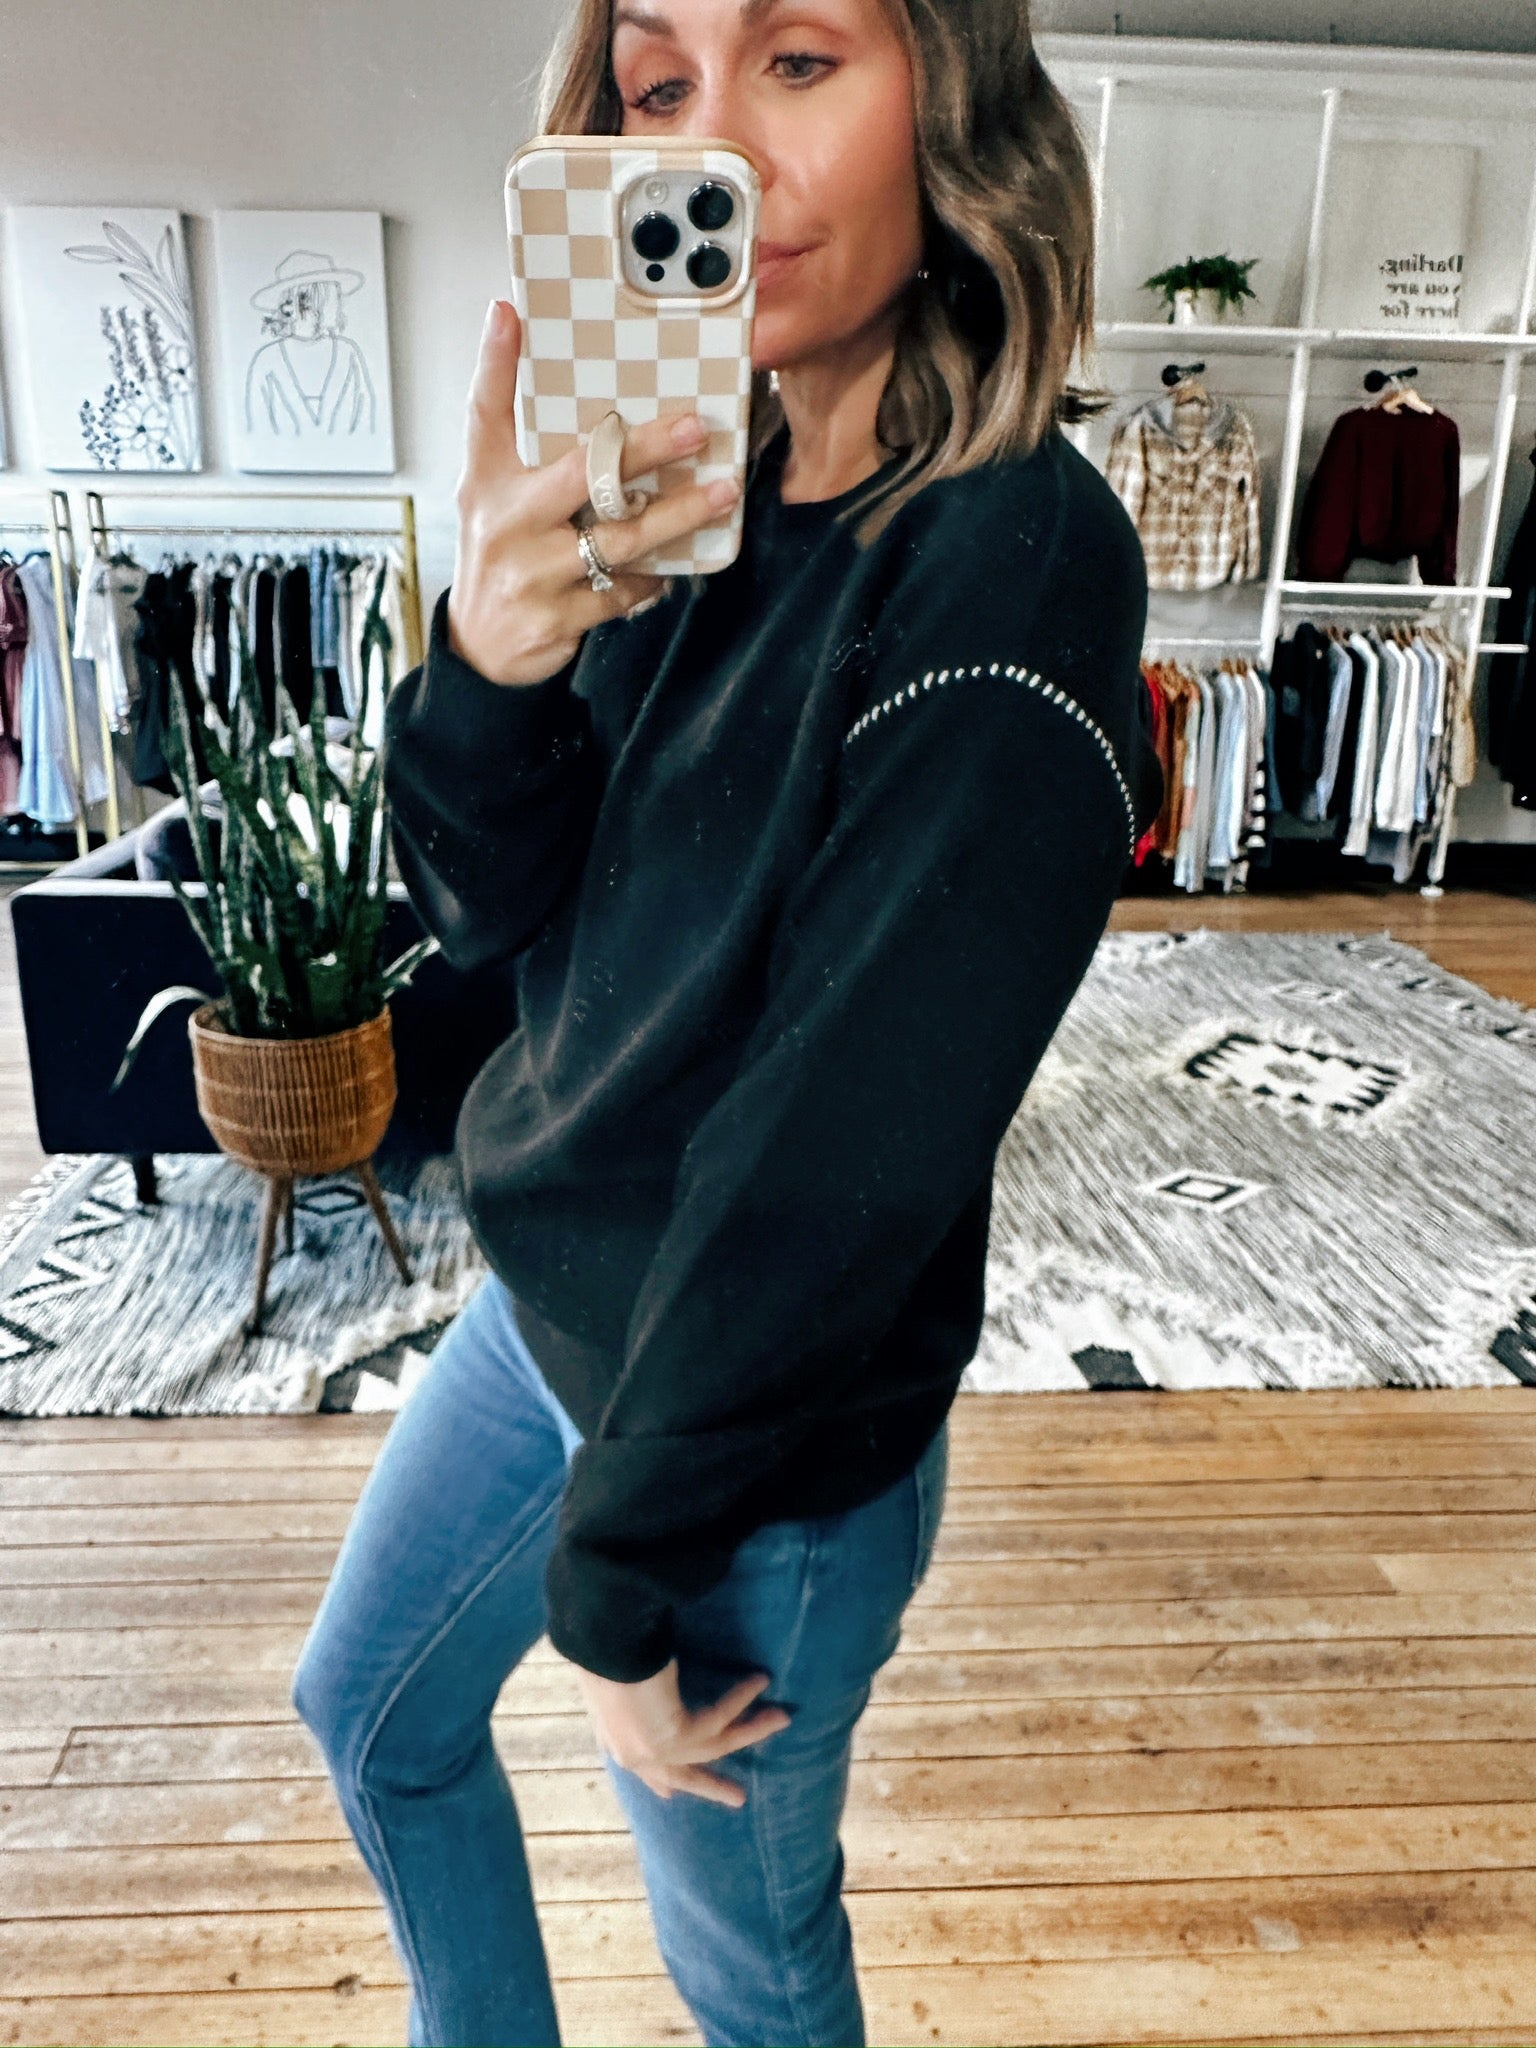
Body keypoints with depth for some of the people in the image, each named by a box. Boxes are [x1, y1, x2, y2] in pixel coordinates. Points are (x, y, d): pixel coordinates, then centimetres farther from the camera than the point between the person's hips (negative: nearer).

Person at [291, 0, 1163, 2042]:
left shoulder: (1017, 556, -25)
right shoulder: (696, 503, -1)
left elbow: (841, 1145, -25)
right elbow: (498, 912, -2)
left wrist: (617, 1577, -14)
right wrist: (492, 662, -24)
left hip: (766, 1444, -7)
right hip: (547, 1310, 8)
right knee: (373, 1711, 27)